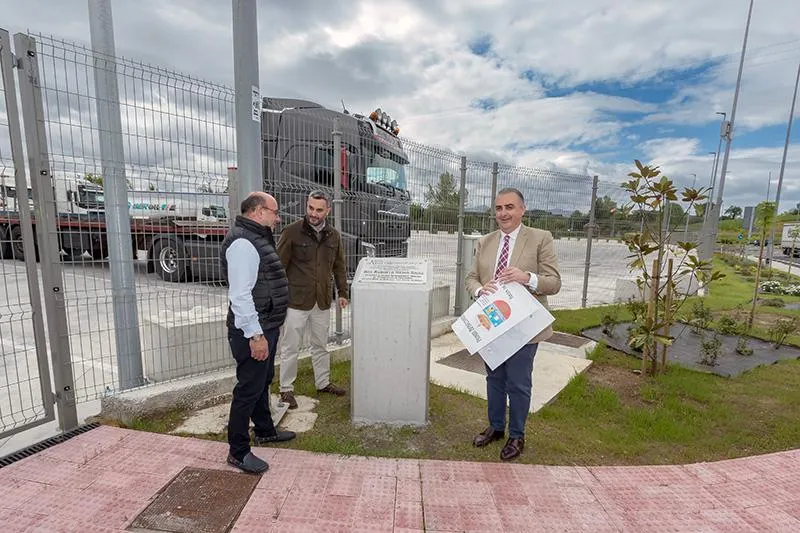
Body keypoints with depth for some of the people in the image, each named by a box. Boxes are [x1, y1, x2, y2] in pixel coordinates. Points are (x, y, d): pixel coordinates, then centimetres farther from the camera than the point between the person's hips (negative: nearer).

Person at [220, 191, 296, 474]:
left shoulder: (257, 238, 14)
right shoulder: (242, 243, -20)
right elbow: (240, 295, -26)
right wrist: (255, 335, -25)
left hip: (266, 326, 11)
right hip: (253, 331, -11)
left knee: (263, 381, 22)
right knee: (249, 389, 2)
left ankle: (264, 430, 40)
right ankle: (238, 451, 19)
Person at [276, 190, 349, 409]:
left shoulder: (334, 235, 5)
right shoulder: (291, 232, -10)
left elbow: (339, 266, 13)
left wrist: (342, 292, 11)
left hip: (322, 301, 5)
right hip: (296, 301, -4)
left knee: (321, 345, 19)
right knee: (290, 348, 7)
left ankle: (323, 382, 36)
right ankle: (286, 389, 25)